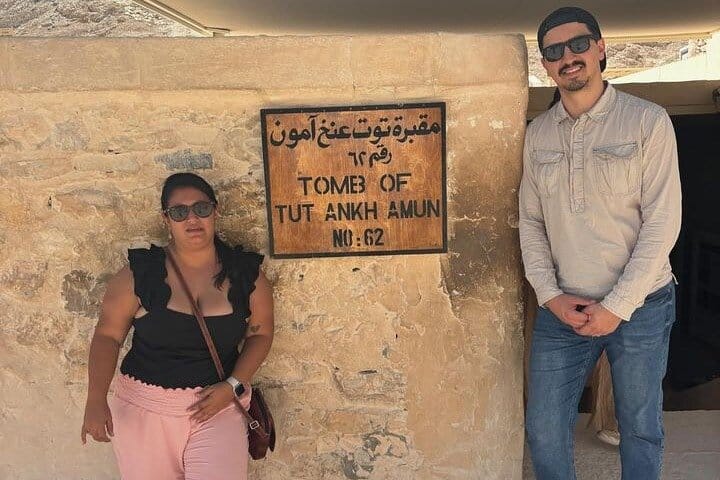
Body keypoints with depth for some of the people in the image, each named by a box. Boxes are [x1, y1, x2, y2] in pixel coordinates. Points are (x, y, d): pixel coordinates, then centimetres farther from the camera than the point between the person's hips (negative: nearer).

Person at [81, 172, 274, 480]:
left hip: (217, 405, 0)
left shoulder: (245, 273, -5)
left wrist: (234, 386, -9)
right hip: (144, 408, 1)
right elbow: (108, 335, -3)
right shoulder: (139, 273, -8)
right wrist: (96, 400, -14)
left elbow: (260, 334, 4)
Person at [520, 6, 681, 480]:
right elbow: (531, 222, 5)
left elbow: (662, 221, -10)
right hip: (561, 309, 3)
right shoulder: (538, 133, 5)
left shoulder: (648, 121, -6)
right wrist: (551, 296, -6)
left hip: (639, 306, -2)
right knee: (544, 431, 9)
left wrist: (616, 307, -14)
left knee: (641, 429, 14)